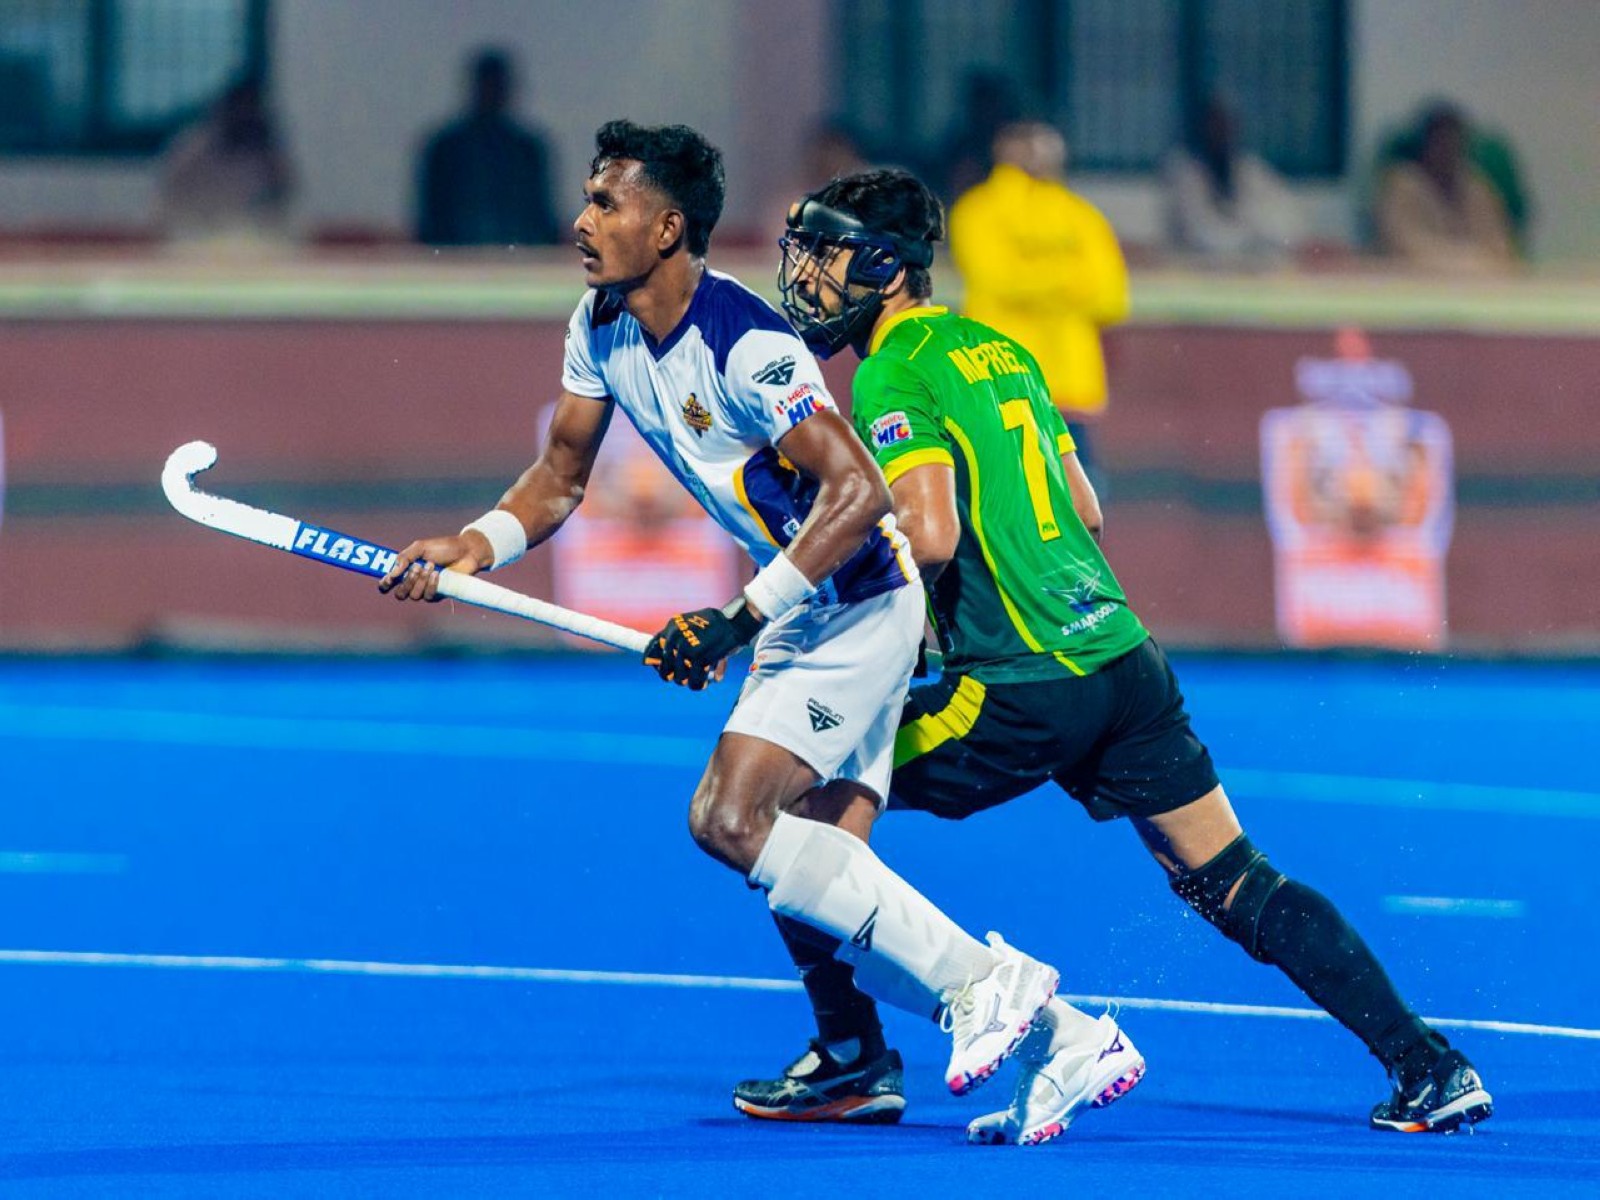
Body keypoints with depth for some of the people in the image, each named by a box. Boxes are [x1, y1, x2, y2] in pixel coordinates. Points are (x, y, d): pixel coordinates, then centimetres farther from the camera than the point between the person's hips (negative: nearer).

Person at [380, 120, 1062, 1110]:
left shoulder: (746, 345, -25)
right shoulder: (602, 327, 1)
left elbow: (858, 494, -30)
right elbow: (560, 479, 11)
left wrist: (739, 621, -31)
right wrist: (474, 547, -7)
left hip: (858, 605, -9)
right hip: (799, 609, 9)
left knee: (731, 821, -22)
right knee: (825, 888, 7)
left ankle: (983, 982, -16)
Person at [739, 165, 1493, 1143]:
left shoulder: (895, 376, -8)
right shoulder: (999, 348, 18)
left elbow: (930, 535, -22)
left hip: (1020, 693, -8)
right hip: (1125, 655, 8)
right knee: (1239, 887, 11)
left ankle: (853, 1053, -3)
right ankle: (1432, 1069, 6)